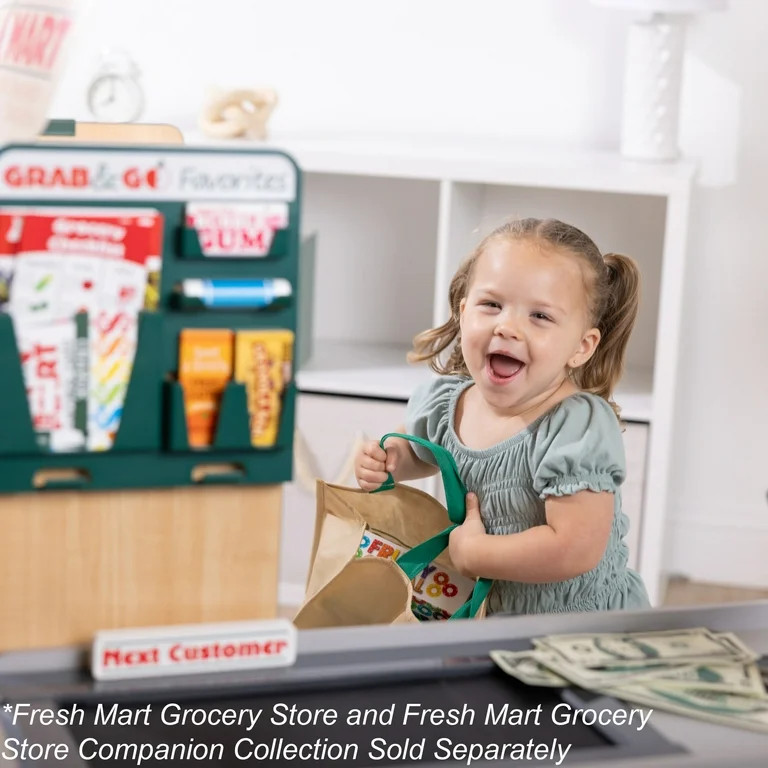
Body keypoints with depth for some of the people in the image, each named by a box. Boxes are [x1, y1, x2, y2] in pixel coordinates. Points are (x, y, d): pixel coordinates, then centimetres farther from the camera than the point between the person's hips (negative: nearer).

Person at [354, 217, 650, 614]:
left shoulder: (580, 430, -26)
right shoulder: (445, 401, -6)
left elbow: (576, 549, -33)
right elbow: (421, 450, 18)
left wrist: (470, 552, -22)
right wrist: (388, 461, -4)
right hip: (493, 609, 6)